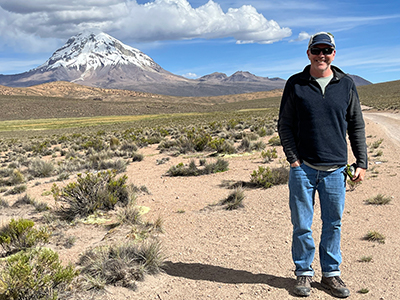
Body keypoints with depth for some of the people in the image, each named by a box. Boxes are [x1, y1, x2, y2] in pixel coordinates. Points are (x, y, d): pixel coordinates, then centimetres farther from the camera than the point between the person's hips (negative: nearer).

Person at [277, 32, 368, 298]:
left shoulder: (346, 84, 8)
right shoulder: (295, 84, 4)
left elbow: (357, 126, 11)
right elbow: (285, 125, 5)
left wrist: (362, 163, 5)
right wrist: (293, 158, -5)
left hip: (335, 169, 2)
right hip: (303, 168, -1)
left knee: (333, 223, 9)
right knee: (302, 224, 5)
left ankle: (331, 273, 25)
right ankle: (304, 273, 21)